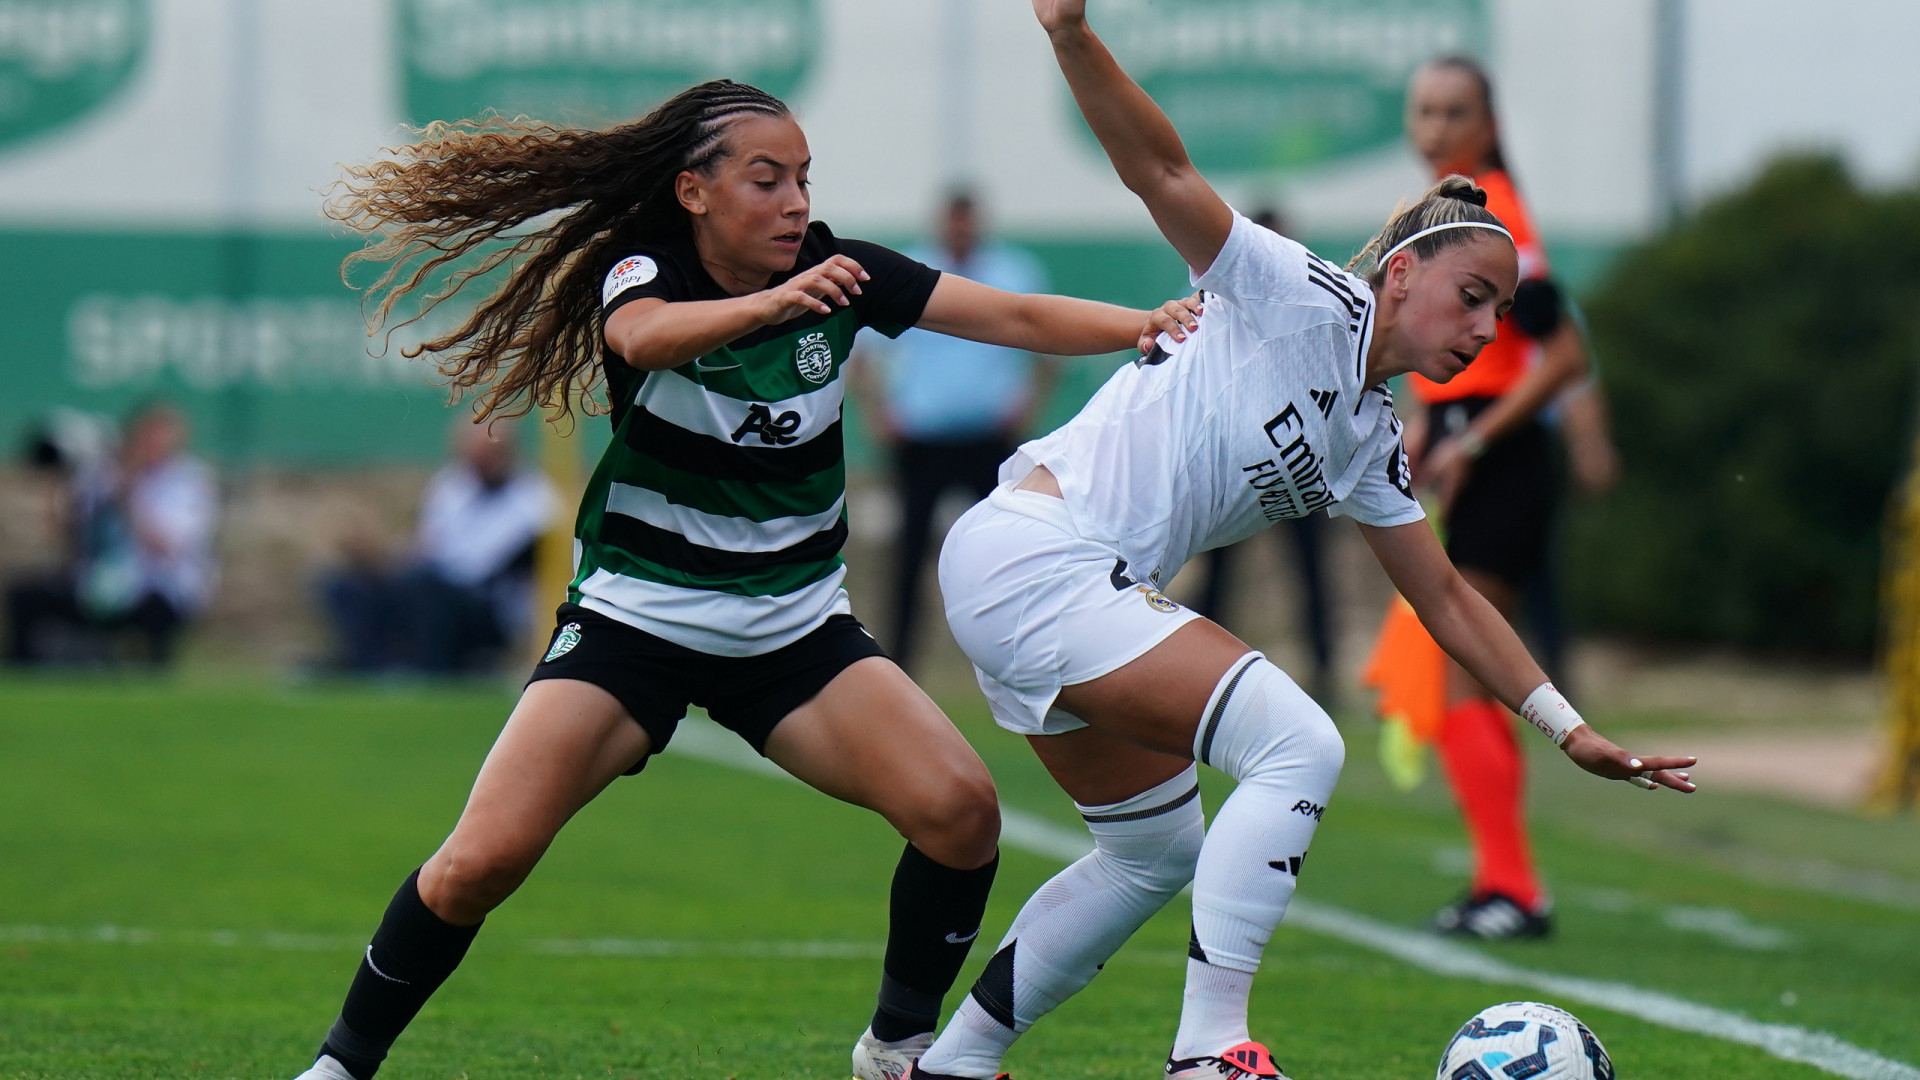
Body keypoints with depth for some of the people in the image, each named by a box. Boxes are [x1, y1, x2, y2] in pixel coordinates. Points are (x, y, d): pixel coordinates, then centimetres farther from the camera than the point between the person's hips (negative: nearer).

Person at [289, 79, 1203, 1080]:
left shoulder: (836, 270, -4)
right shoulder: (643, 272, -13)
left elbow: (1021, 318, -8)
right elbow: (645, 333, -38)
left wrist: (1153, 324, -25)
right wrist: (771, 300, -57)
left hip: (796, 624, 3)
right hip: (634, 615, -3)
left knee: (959, 808, -19)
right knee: (482, 860, -17)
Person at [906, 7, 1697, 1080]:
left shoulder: (1369, 441, 15)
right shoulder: (1307, 302, -9)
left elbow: (1445, 596, 23)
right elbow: (1163, 174, -20)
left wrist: (1570, 728, 20)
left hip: (1084, 590, 10)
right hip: (1028, 553, -10)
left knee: (1157, 852, 19)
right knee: (1298, 747, -19)